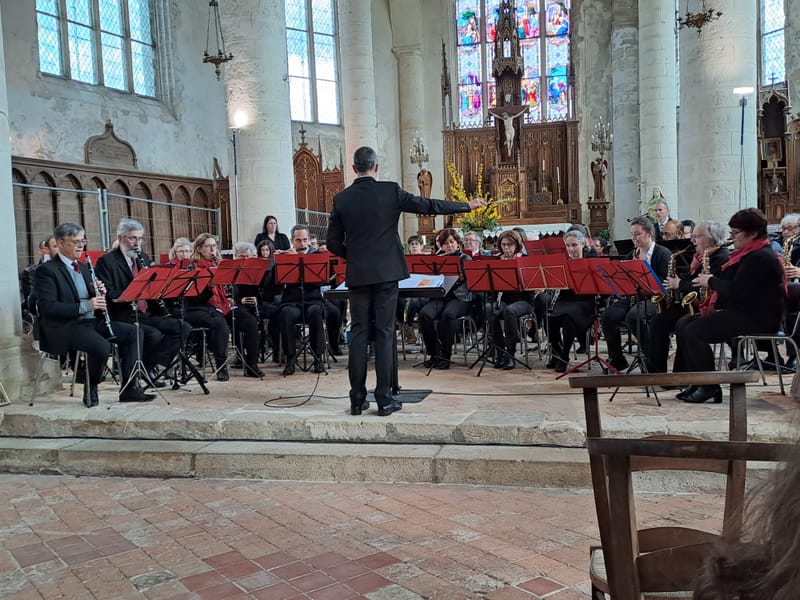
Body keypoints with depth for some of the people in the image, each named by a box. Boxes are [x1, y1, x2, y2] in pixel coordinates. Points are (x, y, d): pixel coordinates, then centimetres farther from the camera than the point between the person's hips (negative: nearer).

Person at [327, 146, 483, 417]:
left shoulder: (341, 199, 1)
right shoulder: (391, 191, -5)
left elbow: (333, 243, 3)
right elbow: (429, 206, 0)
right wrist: (467, 206, 11)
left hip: (357, 274, 2)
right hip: (386, 272, -2)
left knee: (358, 333, 7)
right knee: (384, 333, 2)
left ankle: (357, 399, 9)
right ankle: (384, 399, 4)